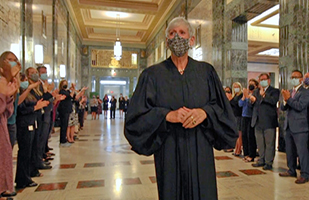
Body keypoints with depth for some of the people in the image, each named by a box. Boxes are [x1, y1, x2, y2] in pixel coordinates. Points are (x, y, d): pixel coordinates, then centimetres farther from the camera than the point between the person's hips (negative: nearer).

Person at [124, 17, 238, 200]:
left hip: (200, 151, 2)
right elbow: (137, 114, -5)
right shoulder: (153, 75, 0)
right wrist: (167, 115, -19)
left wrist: (205, 112, -16)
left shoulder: (206, 71, 6)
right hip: (168, 152, -1)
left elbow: (222, 108, 5)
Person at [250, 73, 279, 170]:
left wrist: (264, 95, -27)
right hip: (258, 121, 6)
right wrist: (252, 101, -9)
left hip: (269, 121, -5)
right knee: (260, 143, 14)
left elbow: (274, 101, -18)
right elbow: (252, 105, 13)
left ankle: (268, 162, 10)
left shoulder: (274, 91, 0)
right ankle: (261, 160, 26)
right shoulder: (256, 91, 16)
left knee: (269, 143, 1)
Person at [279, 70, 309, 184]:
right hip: (289, 126, 8)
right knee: (289, 150, 15)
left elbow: (300, 106, -20)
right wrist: (285, 101, -12)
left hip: (299, 127, -7)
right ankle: (292, 171, 28)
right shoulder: (289, 92, 15)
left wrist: (288, 99, -19)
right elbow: (283, 108, 7)